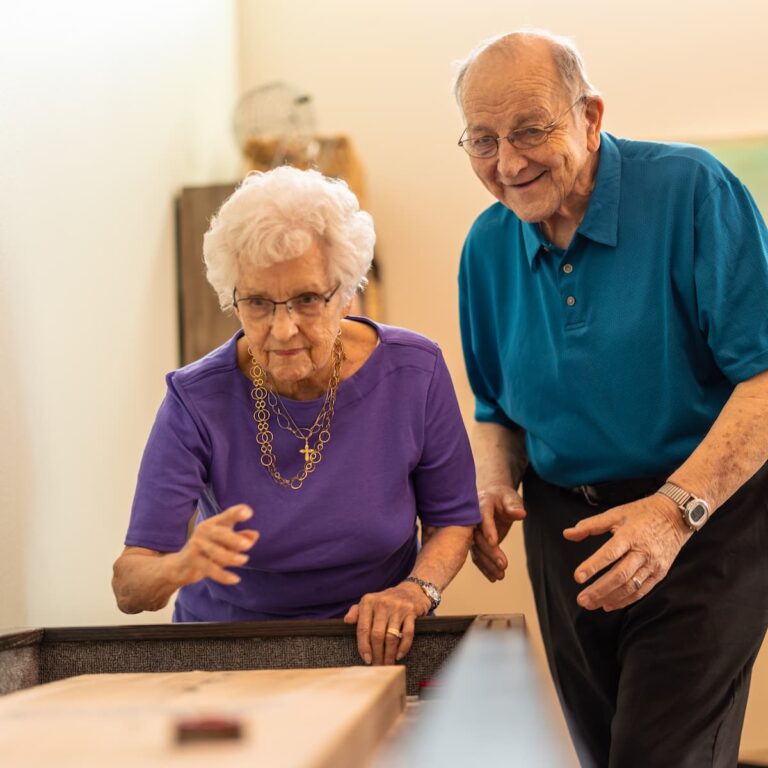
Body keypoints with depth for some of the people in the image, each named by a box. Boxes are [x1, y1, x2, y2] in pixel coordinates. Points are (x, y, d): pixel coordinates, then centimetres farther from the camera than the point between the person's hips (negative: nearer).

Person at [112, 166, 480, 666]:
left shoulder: (415, 372, -11)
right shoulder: (199, 401, -16)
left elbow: (454, 517, 2)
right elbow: (129, 589, -17)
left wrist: (415, 591, -18)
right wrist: (182, 565, -40)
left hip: (376, 643, 2)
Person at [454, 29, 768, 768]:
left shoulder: (689, 190, -14)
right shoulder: (489, 246, 4)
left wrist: (677, 508, -28)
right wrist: (493, 485, -5)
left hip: (706, 521, -5)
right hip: (566, 528, 6)